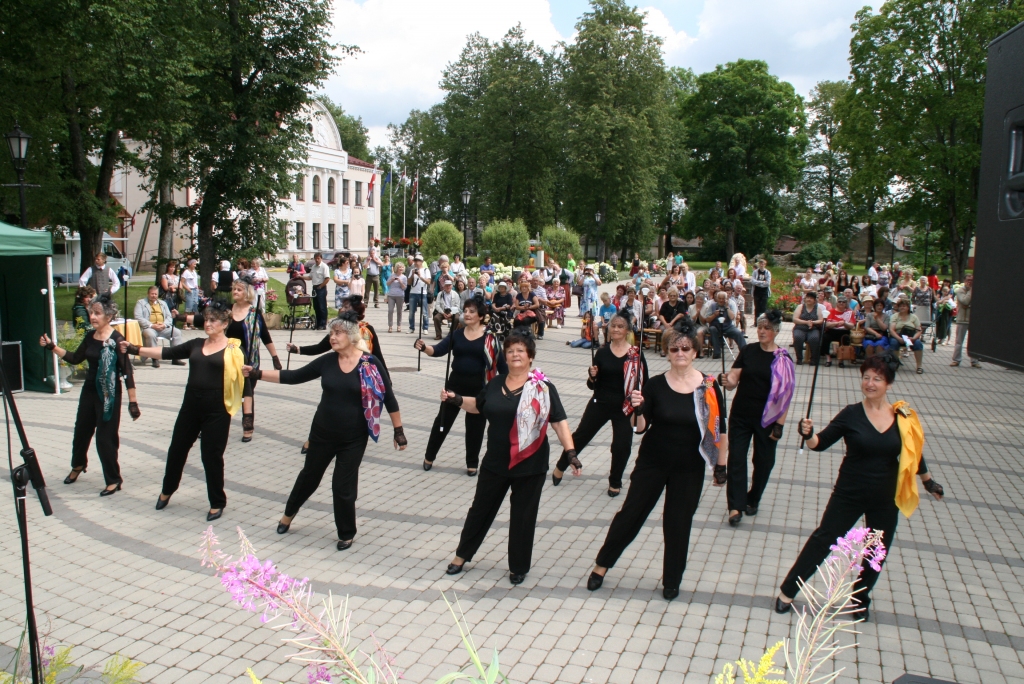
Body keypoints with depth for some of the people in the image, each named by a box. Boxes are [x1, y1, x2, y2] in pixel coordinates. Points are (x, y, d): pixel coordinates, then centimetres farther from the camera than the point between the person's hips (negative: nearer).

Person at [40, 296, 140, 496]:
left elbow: (127, 372, -19)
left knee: (105, 437, -1)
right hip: (89, 391, 7)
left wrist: (132, 402, -20)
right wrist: (52, 347, 6)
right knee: (81, 430, 22)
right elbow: (75, 359, 15)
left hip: (109, 395, -7)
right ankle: (78, 465, 49)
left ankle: (114, 480, 15)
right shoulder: (90, 336, 2)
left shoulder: (116, 339, -19)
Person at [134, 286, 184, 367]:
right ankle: (155, 358, -29)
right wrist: (152, 325, -16)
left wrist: (164, 324, -7)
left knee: (177, 332, -19)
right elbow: (138, 318, -3)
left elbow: (169, 317, 17)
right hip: (149, 327, -4)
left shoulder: (163, 303, 25)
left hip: (163, 327, 4)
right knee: (150, 334, -38)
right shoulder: (141, 303, 11)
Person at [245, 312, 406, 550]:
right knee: (309, 475, 20)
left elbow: (388, 398, -8)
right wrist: (257, 373, -8)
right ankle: (289, 513, 47)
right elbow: (293, 377, -1)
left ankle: (347, 533, 26)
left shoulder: (370, 364, -14)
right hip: (322, 433, 3)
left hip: (354, 438, -3)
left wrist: (398, 430, -6)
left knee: (343, 486, 2)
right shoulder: (327, 361, -5)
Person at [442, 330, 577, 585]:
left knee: (523, 515, 9)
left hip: (530, 465, -4)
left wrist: (571, 452, -22)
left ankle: (519, 566, 28)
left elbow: (559, 421, -13)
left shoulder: (543, 387, -11)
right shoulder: (496, 383, 3)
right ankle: (462, 554, 34)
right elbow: (479, 406, 19)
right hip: (495, 462, 4)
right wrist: (455, 400, 3)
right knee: (481, 508, 17)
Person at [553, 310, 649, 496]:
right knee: (580, 436, 12)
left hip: (624, 408, -1)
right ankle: (560, 467, 34)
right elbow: (593, 385, 5)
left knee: (622, 446, 2)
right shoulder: (602, 352, -2)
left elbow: (644, 383, -2)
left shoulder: (636, 354, -7)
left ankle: (615, 482, 27)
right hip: (600, 404, 2)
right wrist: (592, 377, -16)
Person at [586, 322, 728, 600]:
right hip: (652, 462, 0)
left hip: (689, 468, 0)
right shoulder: (655, 385, -8)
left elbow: (719, 429, 0)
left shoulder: (709, 387, -8)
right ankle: (602, 564, 26)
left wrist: (721, 466, 2)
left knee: (679, 523, 10)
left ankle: (672, 580, 30)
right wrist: (637, 410, -27)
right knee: (631, 513, 8)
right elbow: (640, 428, -7)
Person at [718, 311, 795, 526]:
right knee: (736, 458, -2)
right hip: (741, 415, 1)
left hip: (766, 419, -1)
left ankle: (753, 500, 32)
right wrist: (726, 381, -29)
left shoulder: (783, 359, -6)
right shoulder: (748, 351, -1)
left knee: (763, 461, 12)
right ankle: (736, 506, 5)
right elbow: (734, 379, -5)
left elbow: (785, 395, -7)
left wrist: (780, 424, -10)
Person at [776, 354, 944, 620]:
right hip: (849, 494, -3)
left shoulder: (903, 417, -5)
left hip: (885, 499, 3)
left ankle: (860, 598, 38)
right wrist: (809, 434, -33)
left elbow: (912, 452, 10)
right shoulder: (851, 414, -11)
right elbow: (821, 443, -11)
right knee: (823, 540, 0)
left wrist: (928, 481, 20)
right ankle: (787, 592, 10)